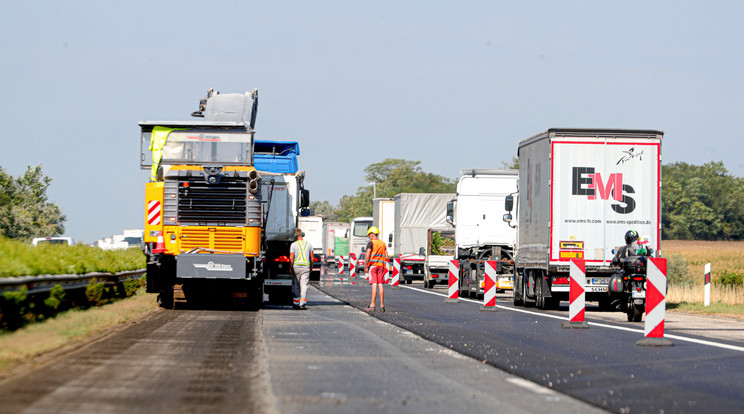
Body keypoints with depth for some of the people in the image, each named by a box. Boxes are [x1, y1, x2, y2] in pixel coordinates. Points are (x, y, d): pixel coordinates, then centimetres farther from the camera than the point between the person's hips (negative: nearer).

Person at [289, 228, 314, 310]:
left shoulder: (293, 245, -4)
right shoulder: (309, 244, 6)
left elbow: (291, 258, -9)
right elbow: (312, 258, 8)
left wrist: (290, 268, 1)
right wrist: (311, 268, 18)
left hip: (296, 266, -1)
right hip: (306, 266, 1)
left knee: (296, 286, 9)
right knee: (304, 285, -2)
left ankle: (295, 303, 15)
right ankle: (303, 303, -15)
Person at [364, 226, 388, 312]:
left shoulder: (371, 243, -4)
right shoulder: (383, 243, 15)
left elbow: (367, 255, -12)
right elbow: (386, 256, 12)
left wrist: (366, 266, -6)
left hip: (373, 264, -5)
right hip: (381, 266, 5)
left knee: (374, 284, -10)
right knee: (380, 285, 6)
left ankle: (372, 305, -13)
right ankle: (382, 305, 5)